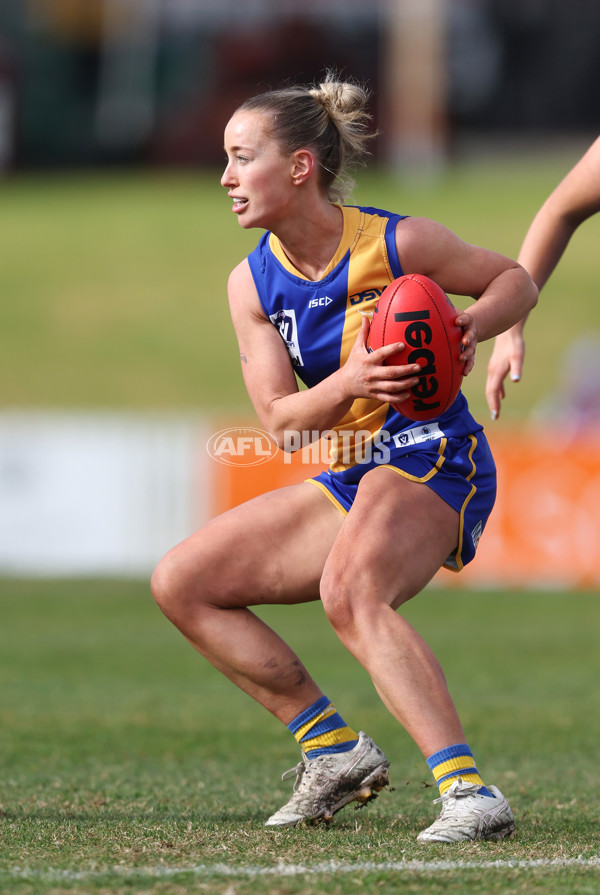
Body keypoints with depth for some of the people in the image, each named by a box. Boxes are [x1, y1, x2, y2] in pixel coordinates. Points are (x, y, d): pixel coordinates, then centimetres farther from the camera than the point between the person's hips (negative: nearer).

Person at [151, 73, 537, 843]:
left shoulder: (397, 243, -13)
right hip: (348, 478, 8)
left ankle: (470, 792, -44)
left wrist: (471, 326, -20)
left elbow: (515, 280, 2)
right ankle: (333, 749, 4)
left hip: (431, 459, -8)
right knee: (181, 583, 5)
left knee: (350, 591, -37)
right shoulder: (252, 284, 2)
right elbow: (281, 421, -6)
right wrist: (350, 382, -27)